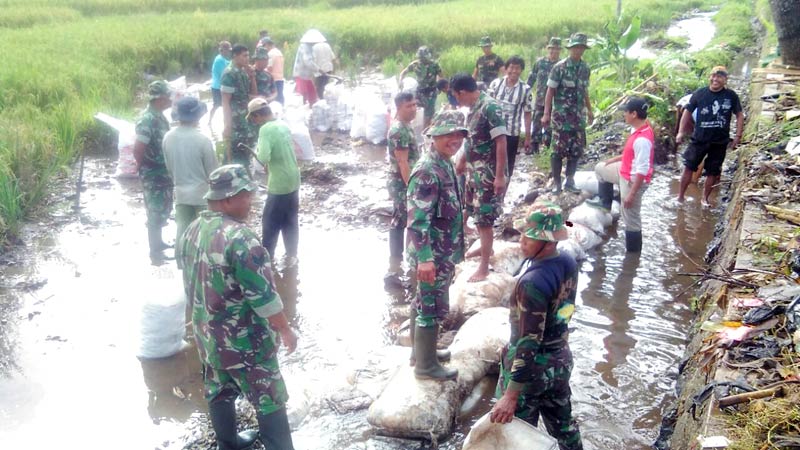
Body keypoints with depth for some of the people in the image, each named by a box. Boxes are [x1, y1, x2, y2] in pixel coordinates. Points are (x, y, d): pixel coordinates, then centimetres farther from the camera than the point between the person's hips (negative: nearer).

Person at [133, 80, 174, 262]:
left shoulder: (160, 116, 5)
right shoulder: (147, 120, -23)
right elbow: (138, 150, -26)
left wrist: (169, 169, 13)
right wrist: (144, 168, -10)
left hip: (164, 173, 9)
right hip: (153, 176, -9)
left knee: (163, 210, 20)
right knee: (156, 213, 2)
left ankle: (158, 243, 37)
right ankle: (155, 252, 14)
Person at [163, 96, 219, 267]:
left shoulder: (168, 137, -5)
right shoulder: (202, 140, -21)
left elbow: (169, 167, 7)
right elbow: (212, 171, -13)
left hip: (180, 193, 5)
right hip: (203, 193, -5)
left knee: (182, 230, 15)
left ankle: (182, 264, 24)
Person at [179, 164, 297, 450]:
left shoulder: (192, 231, 0)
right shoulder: (239, 237, -27)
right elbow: (263, 296, -25)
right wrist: (285, 330, -13)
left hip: (207, 335, 8)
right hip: (244, 341, -8)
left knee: (219, 393, 24)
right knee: (270, 402, 7)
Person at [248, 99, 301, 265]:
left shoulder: (266, 129, -19)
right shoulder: (283, 125, 6)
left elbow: (263, 158, -29)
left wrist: (265, 164, -8)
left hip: (279, 185, -8)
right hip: (293, 181, 8)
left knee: (270, 222, 8)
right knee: (290, 221, 17)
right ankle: (291, 255, 27)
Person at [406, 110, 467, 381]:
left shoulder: (444, 164, 8)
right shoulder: (427, 171, -23)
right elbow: (417, 219, -27)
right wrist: (425, 258, -30)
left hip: (443, 251, 10)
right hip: (433, 254, -10)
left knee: (424, 303, 21)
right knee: (434, 307, 2)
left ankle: (420, 351, 36)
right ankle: (426, 365, 16)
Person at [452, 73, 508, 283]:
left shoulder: (490, 107, -21)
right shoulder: (474, 107, 7)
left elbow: (501, 142, -23)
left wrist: (500, 176, -25)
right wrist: (462, 161, 31)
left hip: (488, 172, -9)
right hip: (475, 170, 9)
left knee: (484, 218, -6)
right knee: (475, 213, 20)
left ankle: (484, 267, 1)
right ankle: (485, 248, 40)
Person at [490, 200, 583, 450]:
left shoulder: (533, 282, -30)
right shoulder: (568, 264, -5)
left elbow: (529, 342, -30)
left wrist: (510, 396, -27)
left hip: (532, 364, -8)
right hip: (561, 359, 8)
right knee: (563, 423, 26)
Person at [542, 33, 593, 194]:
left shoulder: (585, 68, 7)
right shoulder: (559, 67, -8)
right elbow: (550, 91, -8)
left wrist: (589, 110, 20)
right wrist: (546, 114, -14)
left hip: (578, 115, 5)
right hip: (561, 115, -5)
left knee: (576, 150, 6)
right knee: (559, 150, -1)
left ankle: (570, 181, 17)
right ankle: (556, 182, 9)